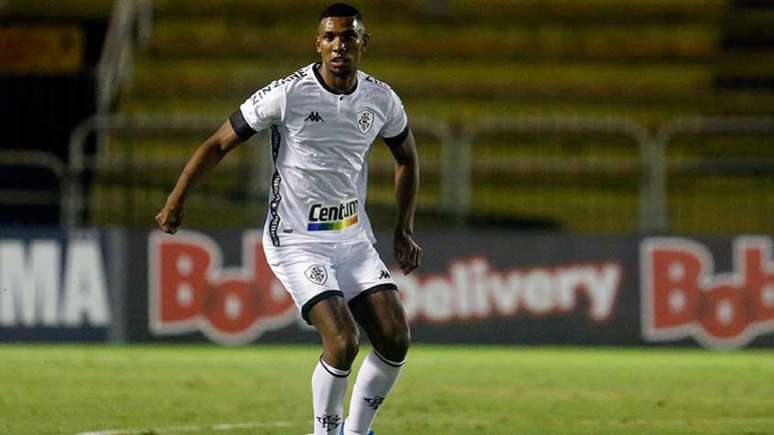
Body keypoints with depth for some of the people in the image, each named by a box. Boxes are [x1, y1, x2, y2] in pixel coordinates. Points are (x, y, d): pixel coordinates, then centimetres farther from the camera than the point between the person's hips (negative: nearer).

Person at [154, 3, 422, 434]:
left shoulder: (381, 99, 0)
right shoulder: (289, 94, -15)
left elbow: (407, 158, 19)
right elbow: (218, 144, -7)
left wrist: (405, 230, 14)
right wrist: (176, 201, -10)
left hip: (354, 237, 5)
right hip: (297, 241, -5)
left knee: (396, 341, -6)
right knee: (343, 342, -21)